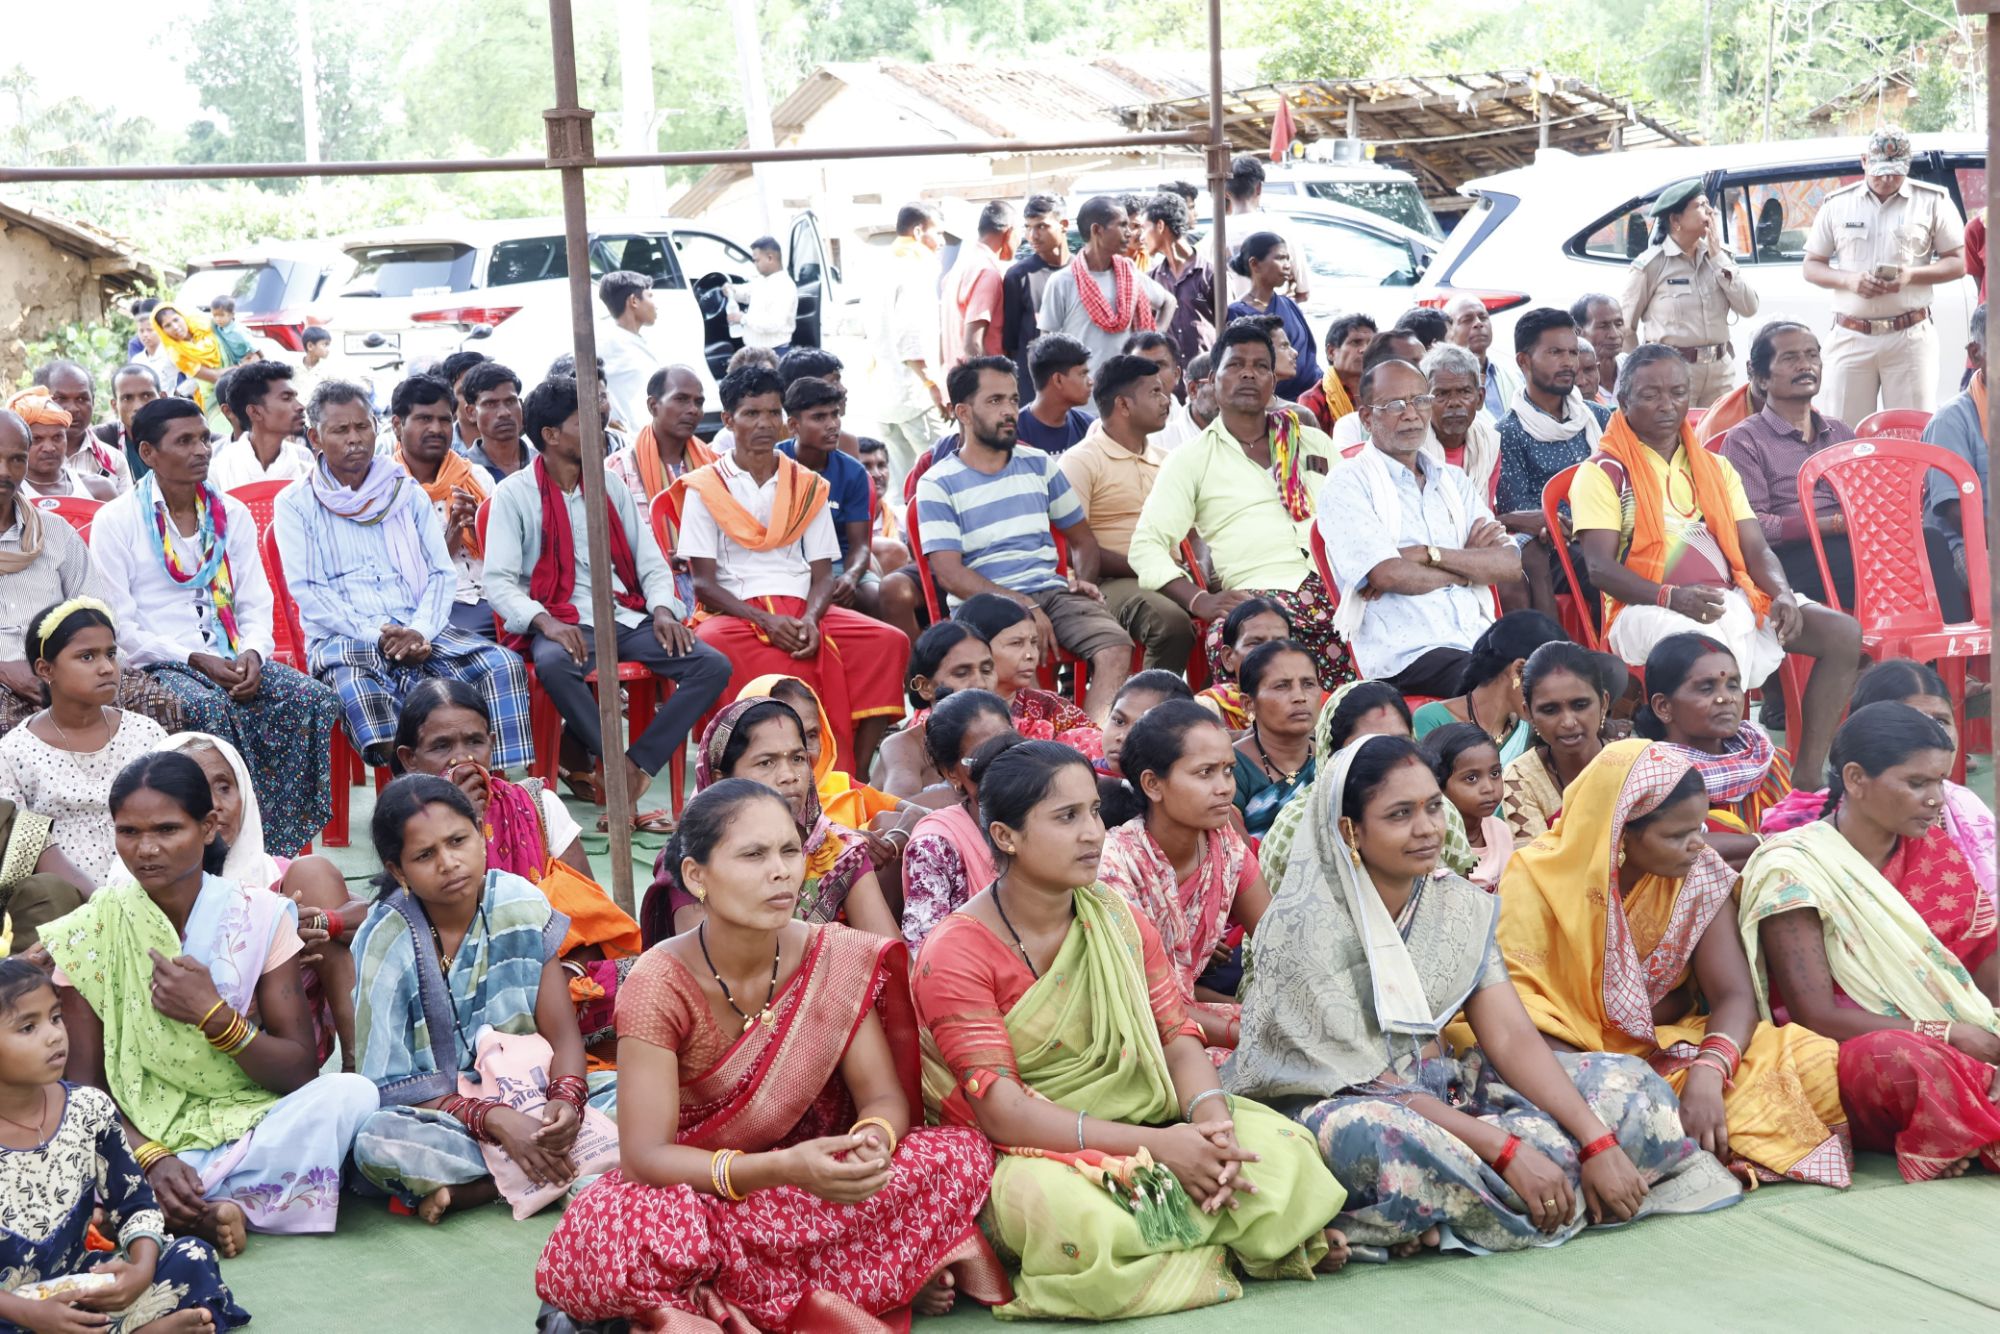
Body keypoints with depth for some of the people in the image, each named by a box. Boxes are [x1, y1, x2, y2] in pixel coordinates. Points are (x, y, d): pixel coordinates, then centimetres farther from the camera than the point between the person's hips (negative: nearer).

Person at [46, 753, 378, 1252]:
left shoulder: (260, 916, -2)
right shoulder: (89, 936, -2)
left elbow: (301, 1072, -4)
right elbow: (85, 1083, -3)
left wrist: (214, 1016, -20)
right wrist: (151, 1159, -21)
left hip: (251, 1130, 1)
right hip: (140, 1139, -1)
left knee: (350, 1092, -30)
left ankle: (189, 1209, -21)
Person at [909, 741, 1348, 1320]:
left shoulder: (1120, 920, 7)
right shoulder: (957, 954, -12)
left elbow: (1178, 1038, 2)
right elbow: (1001, 1111, -19)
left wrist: (1211, 1119, -22)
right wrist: (1158, 1145, -27)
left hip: (1146, 1129, 5)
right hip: (1031, 1153, -4)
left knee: (1275, 1145, -21)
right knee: (1077, 1218, -38)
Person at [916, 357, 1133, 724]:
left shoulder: (1039, 465, 19)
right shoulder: (937, 485, 4)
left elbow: (1081, 537, 26)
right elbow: (949, 573, -7)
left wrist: (1084, 579, 2)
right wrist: (1022, 605, -18)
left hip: (1052, 590, 5)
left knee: (1116, 648, -26)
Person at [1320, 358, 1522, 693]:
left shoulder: (1454, 481, 24)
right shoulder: (1347, 485, 5)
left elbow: (1510, 565, 10)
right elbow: (1387, 575, -11)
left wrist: (1429, 554, -6)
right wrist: (1469, 565, 6)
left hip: (1477, 638, 6)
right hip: (1405, 654, -6)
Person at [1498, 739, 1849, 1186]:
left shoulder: (1700, 873, 0)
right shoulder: (1538, 881, -12)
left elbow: (1735, 995, -7)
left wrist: (1708, 1073, -29)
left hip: (1676, 1048, 4)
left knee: (1819, 1065, -21)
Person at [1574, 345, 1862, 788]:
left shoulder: (1716, 468, 23)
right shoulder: (1603, 473, 3)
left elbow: (1755, 548, 15)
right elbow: (1600, 566, -9)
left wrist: (1782, 593, -8)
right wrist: (1671, 597, -25)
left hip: (1732, 599, 7)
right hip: (1649, 607, -7)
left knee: (1843, 633, -11)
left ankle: (1807, 776, -13)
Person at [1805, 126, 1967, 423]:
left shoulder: (1932, 201, 5)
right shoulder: (1837, 205, 9)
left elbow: (1958, 264, 6)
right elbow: (1811, 267, 11)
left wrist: (1911, 275, -13)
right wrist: (1849, 280, -10)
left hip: (1910, 336, -1)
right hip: (1851, 338, 1)